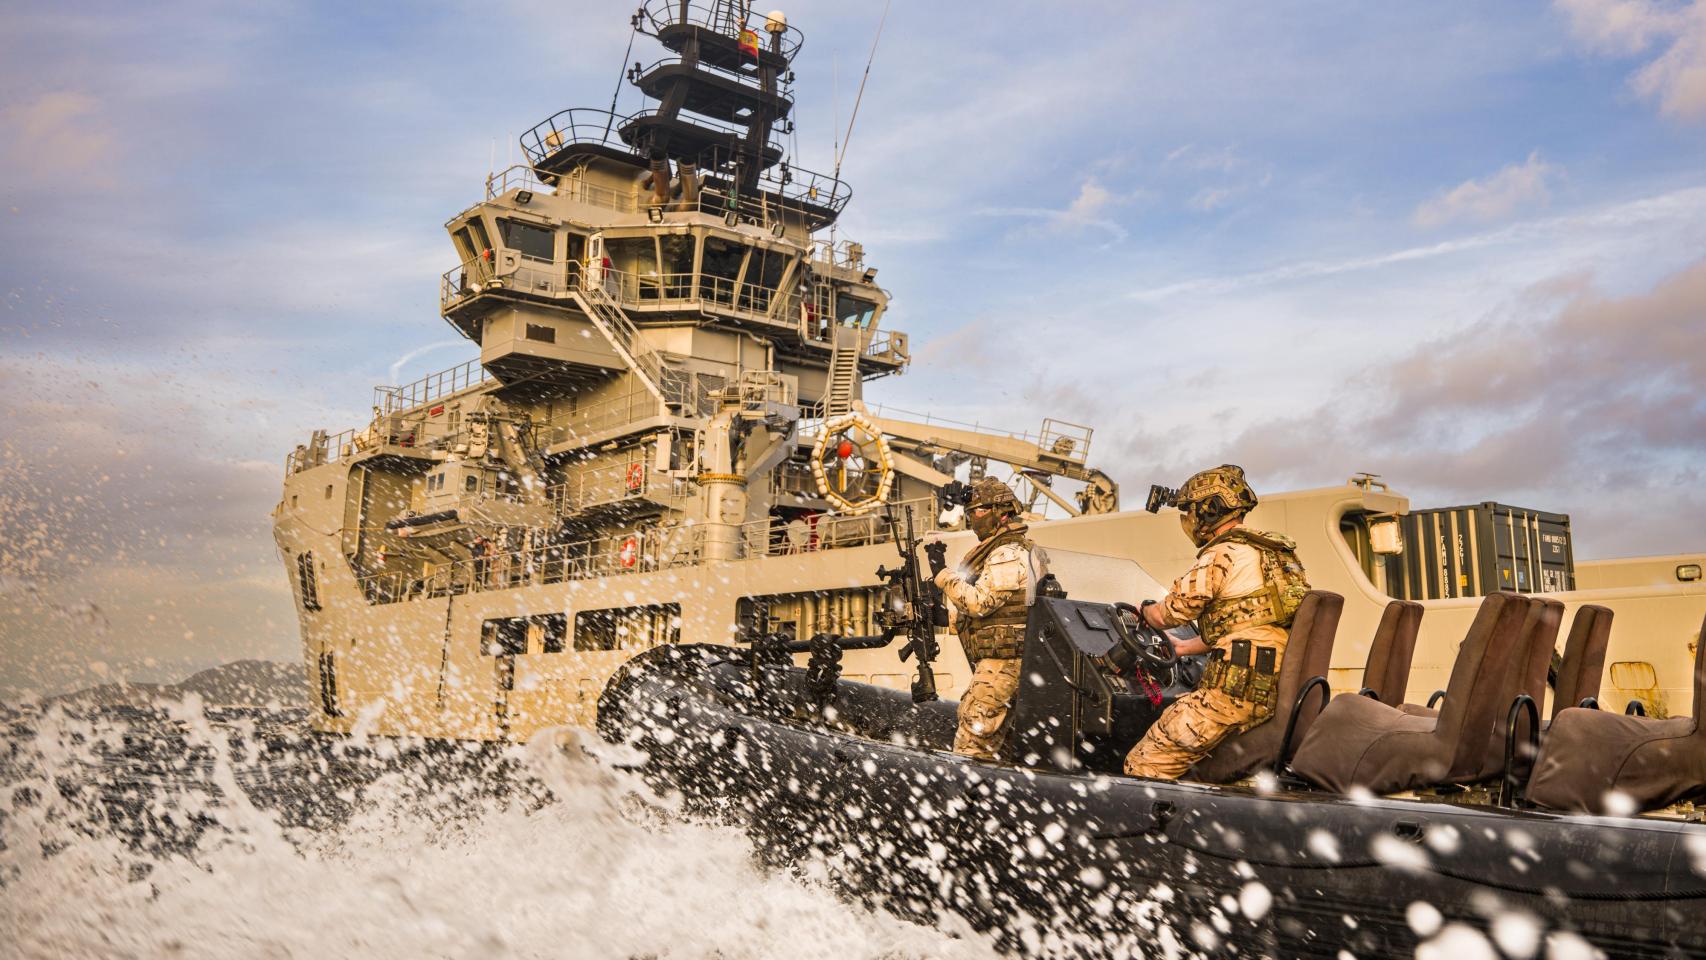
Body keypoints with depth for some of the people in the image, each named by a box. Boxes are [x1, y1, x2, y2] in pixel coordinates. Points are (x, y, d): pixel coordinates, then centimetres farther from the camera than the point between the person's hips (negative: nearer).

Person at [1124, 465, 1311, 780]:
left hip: (1239, 687, -10)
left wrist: (1144, 611, 20)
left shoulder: (1222, 555, -8)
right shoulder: (1272, 552, 22)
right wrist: (1183, 647, 40)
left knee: (1144, 765, -11)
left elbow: (1169, 614, -3)